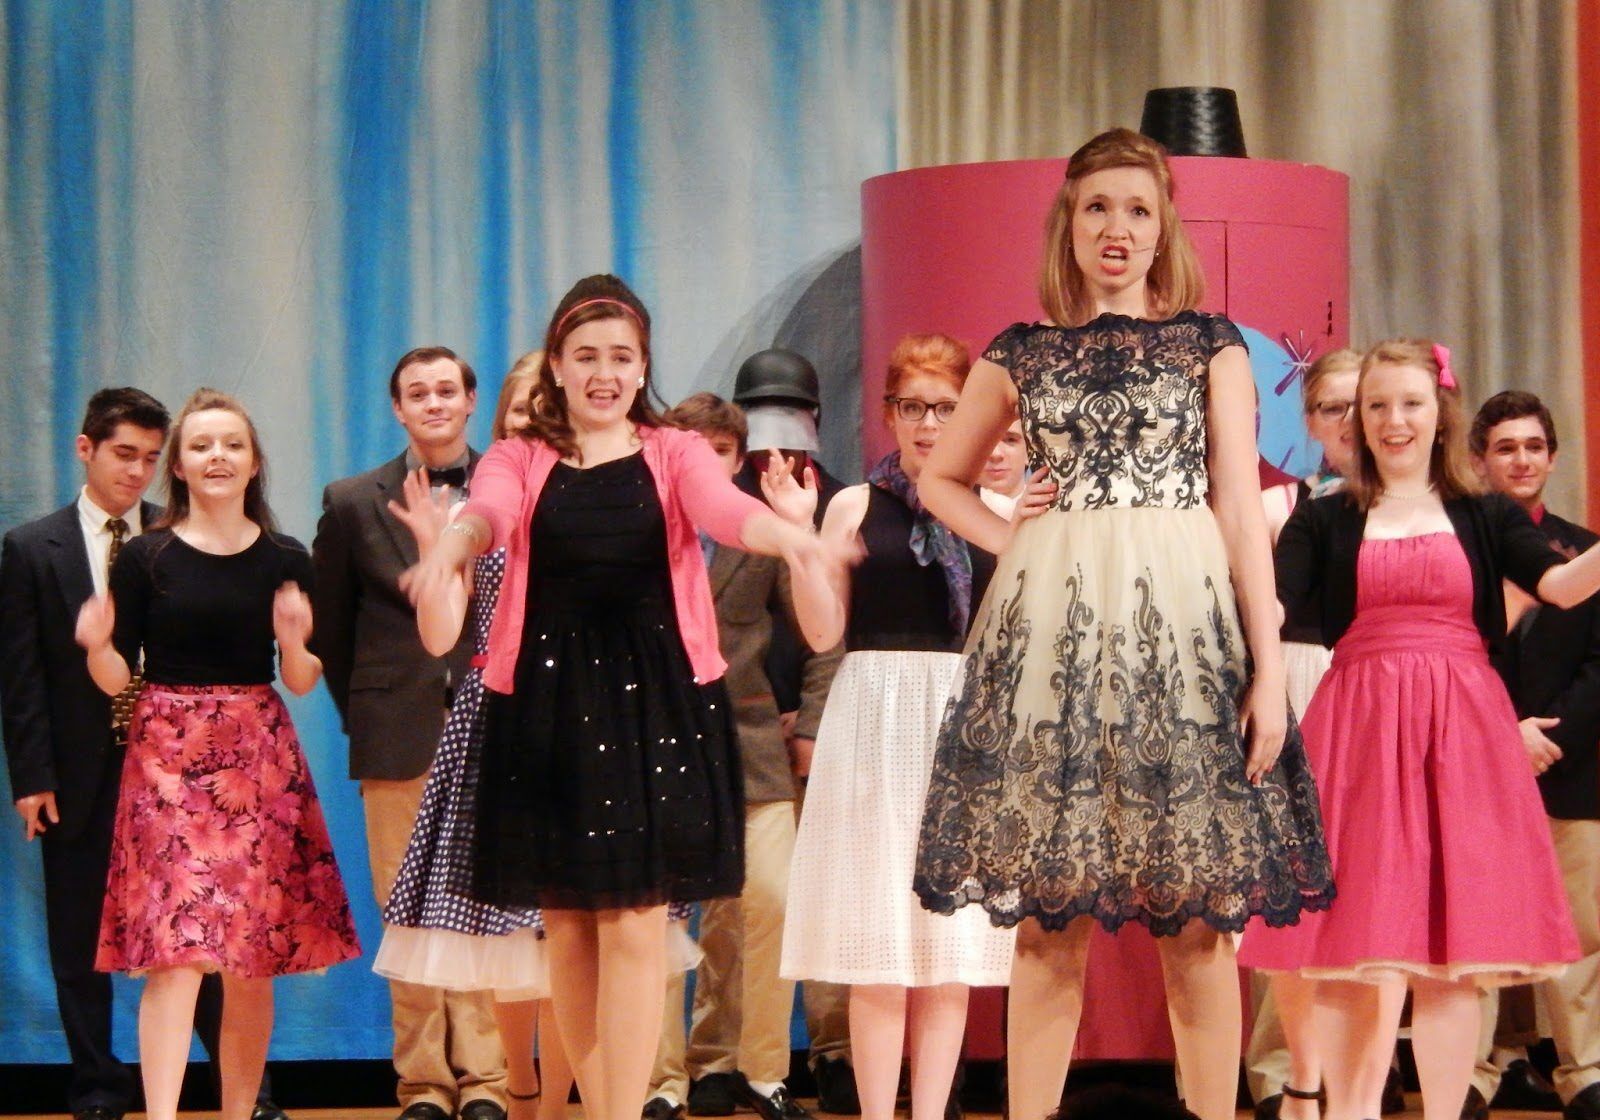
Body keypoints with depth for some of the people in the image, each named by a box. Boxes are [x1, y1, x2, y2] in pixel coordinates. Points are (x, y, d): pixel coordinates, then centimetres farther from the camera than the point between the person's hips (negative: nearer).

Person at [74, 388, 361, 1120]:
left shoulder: (285, 560, 6)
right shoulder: (146, 557, 1)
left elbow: (303, 683, 6)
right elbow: (116, 677, 2)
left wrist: (295, 643, -14)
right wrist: (97, 643, -18)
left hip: (259, 761, 2)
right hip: (168, 760, -2)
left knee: (251, 961, 5)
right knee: (176, 950, -12)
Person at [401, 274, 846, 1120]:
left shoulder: (673, 454, 8)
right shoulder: (520, 460, 8)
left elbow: (723, 507, -13)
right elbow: (486, 515, -14)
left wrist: (789, 535, -37)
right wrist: (449, 546, -39)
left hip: (654, 699, -1)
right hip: (547, 700, 1)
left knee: (634, 924, -5)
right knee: (568, 927, 4)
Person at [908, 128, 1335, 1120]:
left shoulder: (1211, 346, 7)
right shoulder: (1021, 354, 11)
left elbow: (1242, 509, 2)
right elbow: (942, 479, 23)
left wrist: (1269, 668, -5)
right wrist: (1013, 541, 4)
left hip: (1182, 625, -1)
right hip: (1052, 627, 1)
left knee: (1199, 920, -2)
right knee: (1049, 917, 1)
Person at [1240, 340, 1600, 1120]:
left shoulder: (1484, 517, 10)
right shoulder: (1325, 521, 8)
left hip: (1460, 733, 1)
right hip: (1358, 733, -1)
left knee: (1454, 947, 2)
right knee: (1363, 947, -3)